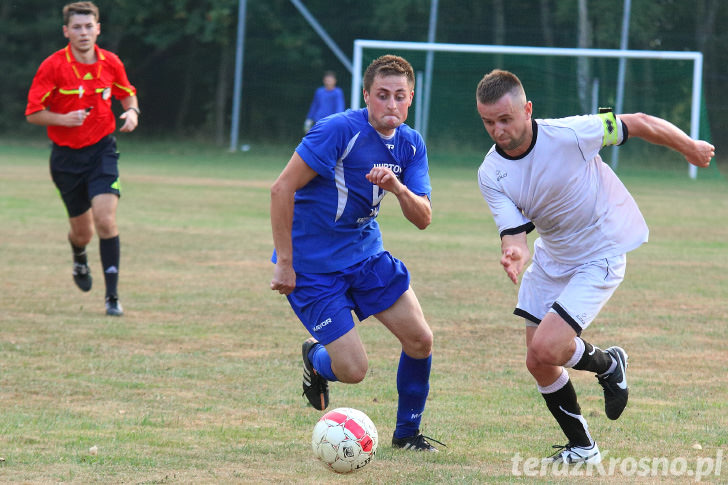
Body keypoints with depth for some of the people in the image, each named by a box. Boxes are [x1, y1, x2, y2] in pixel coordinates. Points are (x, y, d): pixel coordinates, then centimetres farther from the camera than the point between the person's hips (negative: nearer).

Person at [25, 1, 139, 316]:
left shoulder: (110, 63, -2)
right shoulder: (52, 66, -11)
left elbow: (127, 94, 16)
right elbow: (33, 113, -7)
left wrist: (132, 113, -6)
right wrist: (64, 119, -24)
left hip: (102, 150, 1)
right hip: (67, 157, -1)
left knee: (105, 219, -17)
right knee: (82, 230, 8)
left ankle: (112, 296, -11)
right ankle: (79, 259, 47)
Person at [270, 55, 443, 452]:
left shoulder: (411, 144, 0)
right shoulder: (339, 131, -22)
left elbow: (422, 219, -4)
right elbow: (281, 189, -20)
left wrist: (397, 187, -26)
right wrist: (284, 264, -20)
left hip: (366, 254, 6)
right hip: (313, 265, -6)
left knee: (420, 340, -2)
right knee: (353, 370, -11)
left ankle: (407, 432, 19)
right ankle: (316, 358, 26)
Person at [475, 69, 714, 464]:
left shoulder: (569, 135, -26)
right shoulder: (490, 175, -12)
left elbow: (638, 123, -13)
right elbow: (513, 231, -18)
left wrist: (691, 148, 2)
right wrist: (514, 252, -44)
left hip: (601, 255, -6)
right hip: (551, 258, 6)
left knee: (546, 349, -19)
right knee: (538, 364, 6)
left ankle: (608, 365, 13)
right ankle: (581, 448, 27)